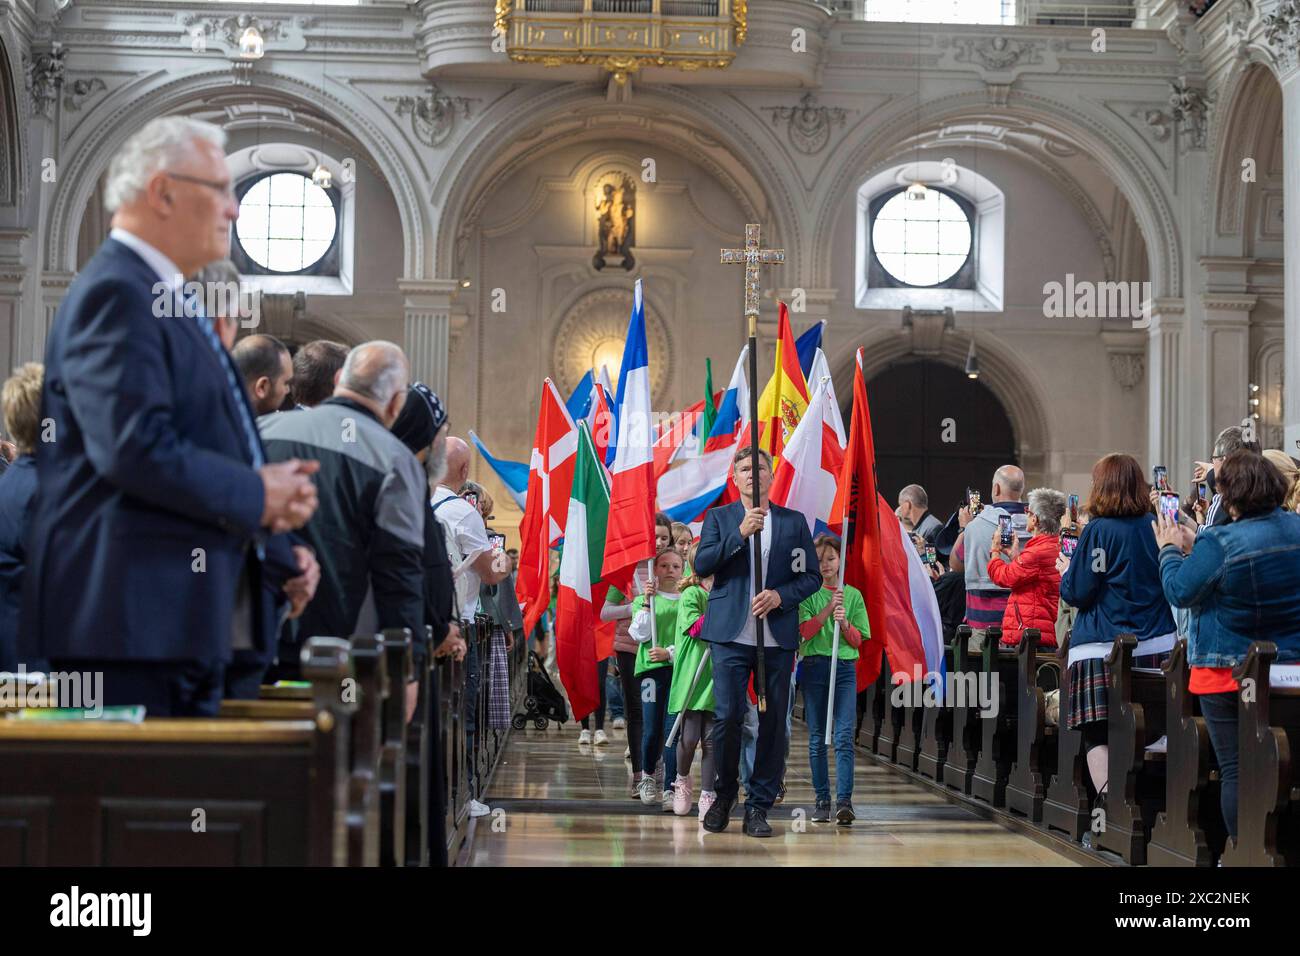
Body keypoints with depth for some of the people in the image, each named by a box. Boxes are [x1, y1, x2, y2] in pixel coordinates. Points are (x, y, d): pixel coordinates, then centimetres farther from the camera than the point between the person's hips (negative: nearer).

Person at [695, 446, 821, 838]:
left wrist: (780, 595, -9)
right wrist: (740, 533, -14)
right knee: (727, 716, -7)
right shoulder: (719, 518, 9)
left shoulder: (794, 522, 12)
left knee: (773, 721, 0)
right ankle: (723, 795, 15)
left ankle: (759, 806, 8)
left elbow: (811, 576, 9)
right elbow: (701, 565, -4)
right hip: (731, 634, -1)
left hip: (778, 636, 1)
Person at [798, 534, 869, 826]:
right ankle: (822, 801, 8)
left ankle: (844, 802, -18)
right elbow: (804, 631, -6)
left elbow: (858, 640, 7)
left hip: (845, 668, 0)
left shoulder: (854, 595, 10)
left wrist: (844, 622, -12)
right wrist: (829, 608, -14)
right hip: (814, 666, 0)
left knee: (844, 736, -11)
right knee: (817, 737, 3)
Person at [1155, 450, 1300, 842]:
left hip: (1227, 673, -5)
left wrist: (1171, 550, 5)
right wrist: (1193, 547, 12)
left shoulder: (1219, 544, -21)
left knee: (1234, 769, 2)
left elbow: (1180, 592, -12)